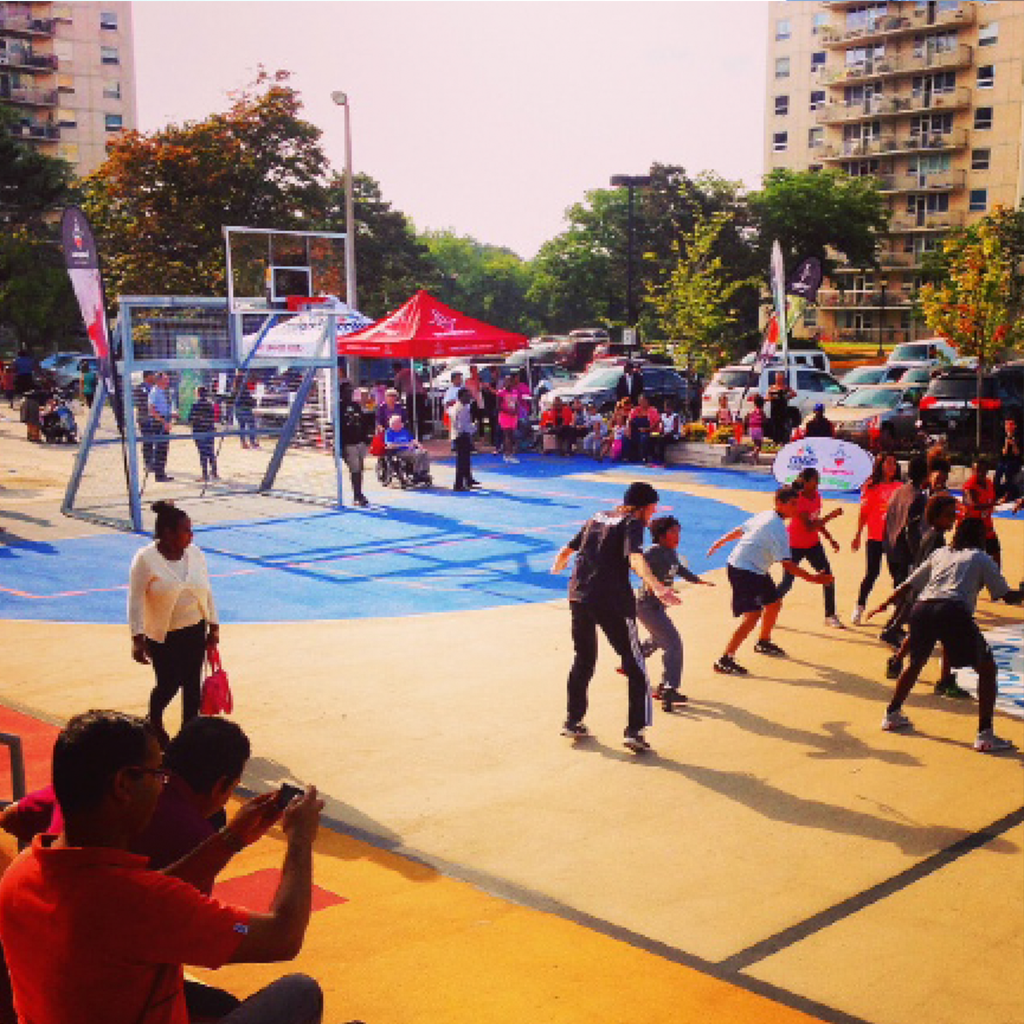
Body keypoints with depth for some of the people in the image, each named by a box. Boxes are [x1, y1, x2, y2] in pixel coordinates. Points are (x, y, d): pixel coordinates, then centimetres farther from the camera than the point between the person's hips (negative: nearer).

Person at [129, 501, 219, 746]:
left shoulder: (195, 553, 1)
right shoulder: (145, 559, -15)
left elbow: (207, 592, 10)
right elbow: (136, 601, -15)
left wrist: (213, 627, 11)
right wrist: (138, 639, -18)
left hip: (195, 632, 5)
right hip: (163, 637, -5)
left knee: (192, 684, 6)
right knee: (168, 685, 0)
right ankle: (154, 723, 31)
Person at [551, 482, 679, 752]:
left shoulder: (597, 518, 17)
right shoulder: (632, 523, -3)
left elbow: (567, 550, 25)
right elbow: (635, 558, -23)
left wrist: (558, 567, 47)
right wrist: (656, 587, -37)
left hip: (579, 596, 7)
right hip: (613, 602, -6)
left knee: (583, 659, 23)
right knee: (635, 665, 4)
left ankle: (572, 721, 28)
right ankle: (634, 730, -1)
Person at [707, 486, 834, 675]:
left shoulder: (765, 515, 7)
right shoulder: (778, 528, -22)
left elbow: (738, 530, 20)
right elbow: (786, 563, -26)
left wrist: (718, 544, 35)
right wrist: (813, 578, -28)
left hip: (756, 571, 11)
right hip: (744, 570, -11)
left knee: (774, 603, 22)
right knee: (753, 614, -19)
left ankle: (763, 643, 43)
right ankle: (724, 660, -19)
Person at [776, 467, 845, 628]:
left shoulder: (816, 495, 0)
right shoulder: (799, 499, -24)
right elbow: (809, 527, -30)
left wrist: (830, 539, 10)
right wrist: (831, 515, -34)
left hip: (813, 544, 7)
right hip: (794, 545, -7)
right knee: (787, 583, -3)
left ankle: (830, 616, 10)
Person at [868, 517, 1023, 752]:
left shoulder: (940, 554, 27)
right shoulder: (982, 558, 16)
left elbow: (908, 585, 28)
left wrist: (885, 604, 37)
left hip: (922, 609, 5)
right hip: (954, 611, -5)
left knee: (915, 662, 29)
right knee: (986, 668, 8)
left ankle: (892, 715, 38)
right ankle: (985, 736, 1)